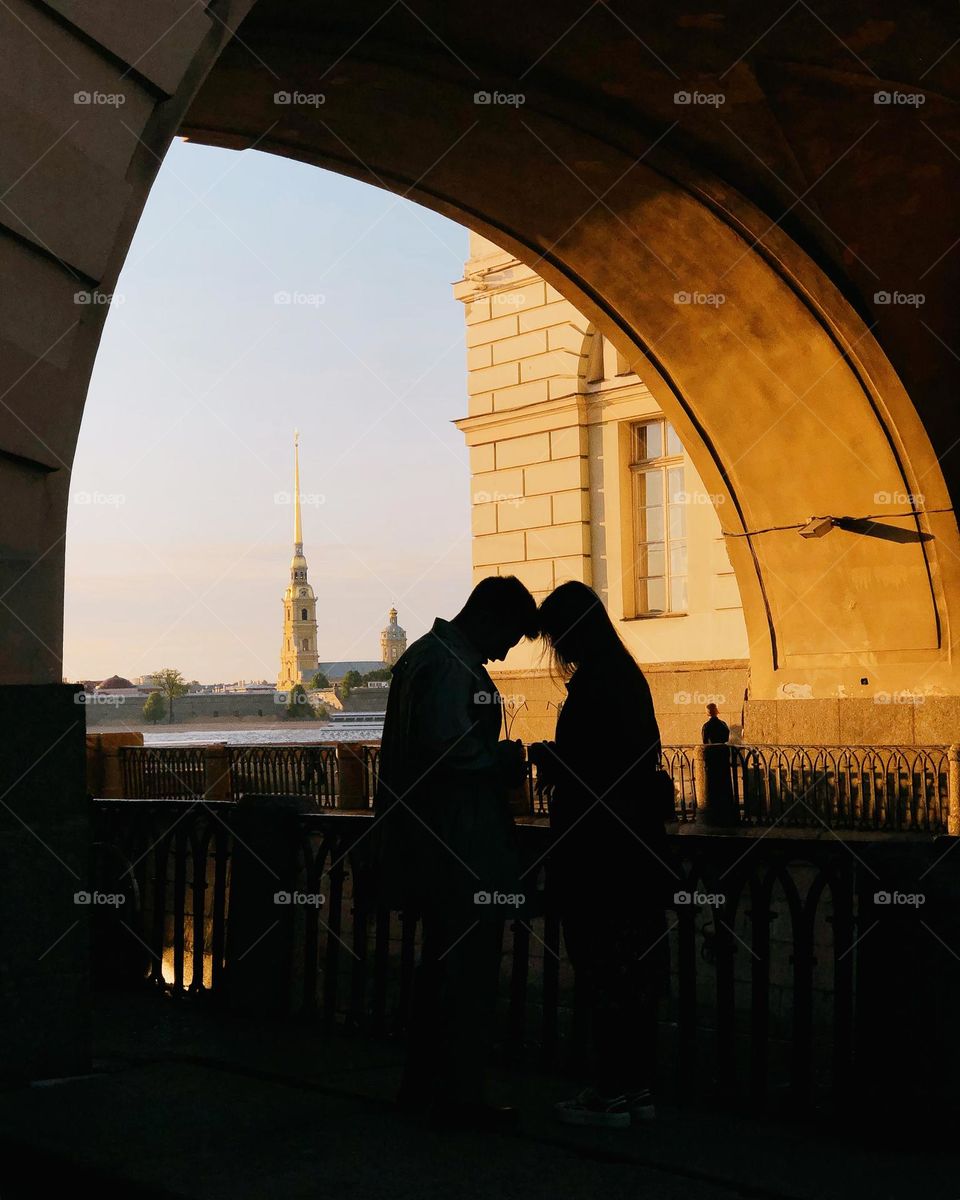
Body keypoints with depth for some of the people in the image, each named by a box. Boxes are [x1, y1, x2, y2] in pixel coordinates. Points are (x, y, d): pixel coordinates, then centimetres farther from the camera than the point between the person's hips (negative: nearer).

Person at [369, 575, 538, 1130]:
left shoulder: (422, 655, 16)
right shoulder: (453, 664, -17)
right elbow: (448, 747, -27)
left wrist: (502, 759, 13)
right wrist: (506, 760, -12)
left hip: (430, 843, 11)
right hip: (464, 848, -11)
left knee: (441, 965, 18)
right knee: (470, 971, -2)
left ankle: (424, 1085, 27)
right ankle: (459, 1096, 4)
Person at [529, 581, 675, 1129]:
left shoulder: (591, 686, -17)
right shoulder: (627, 675, 12)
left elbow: (582, 772, -22)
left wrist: (545, 757, -3)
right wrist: (558, 757, 16)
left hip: (599, 852, -10)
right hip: (637, 849, 10)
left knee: (604, 970, -2)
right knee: (637, 968, 12)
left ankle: (613, 1093, 4)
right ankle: (639, 1087, 20)